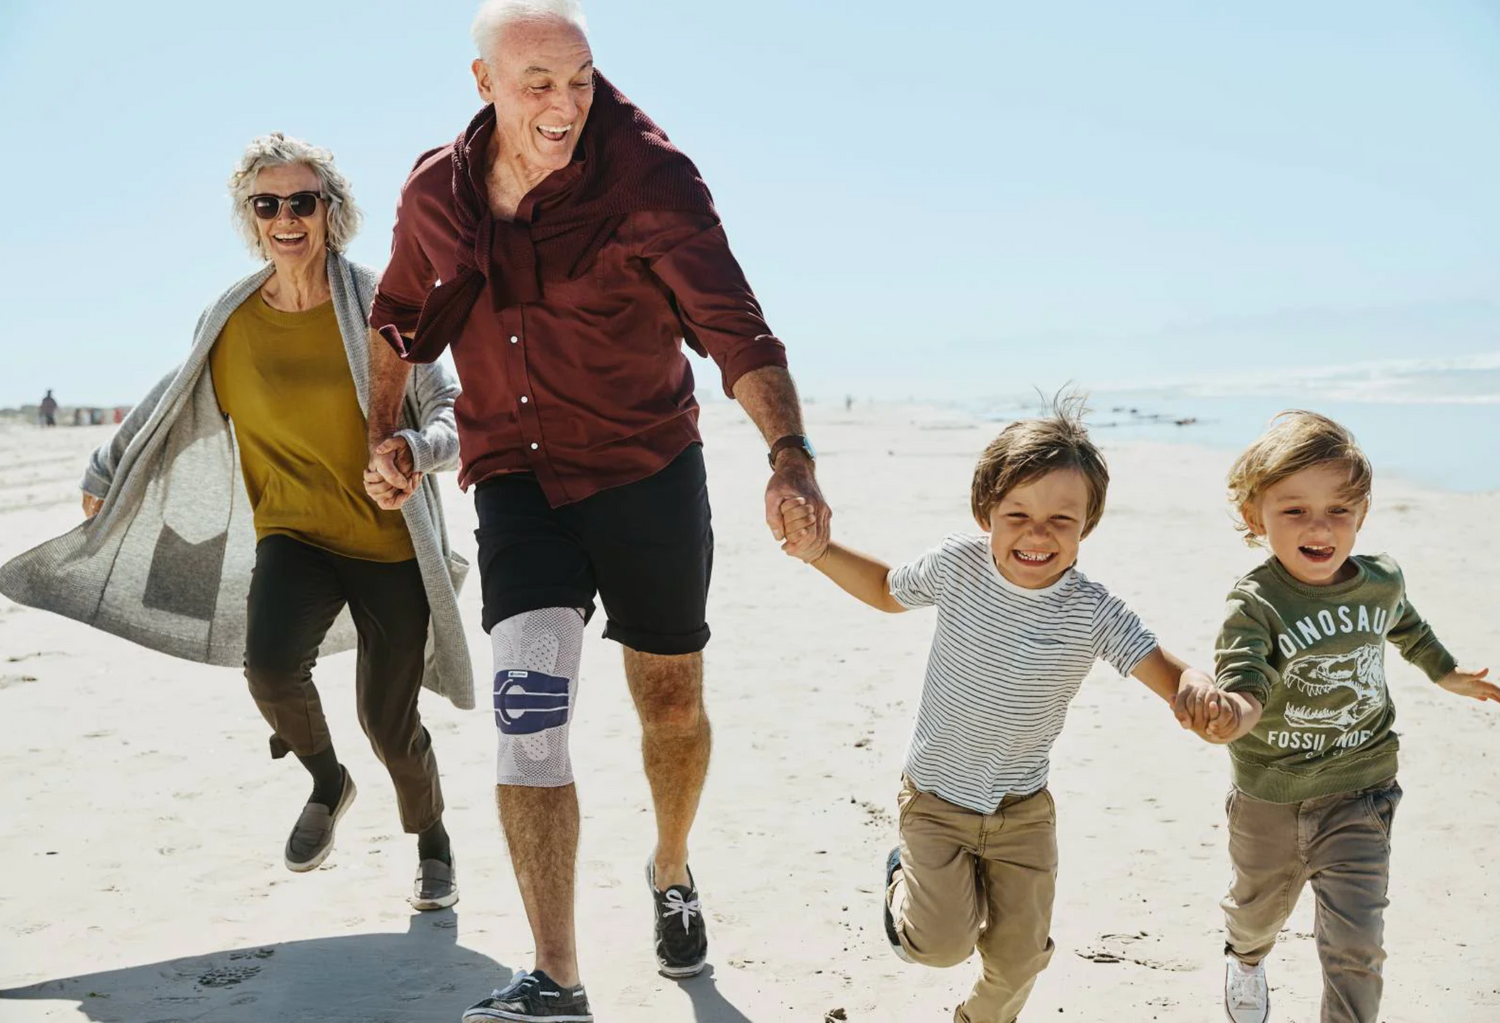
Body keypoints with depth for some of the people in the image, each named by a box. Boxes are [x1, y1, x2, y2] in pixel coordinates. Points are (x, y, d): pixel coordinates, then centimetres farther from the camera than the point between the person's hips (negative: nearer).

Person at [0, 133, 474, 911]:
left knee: (390, 723, 1)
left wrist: (417, 450, -27)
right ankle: (326, 782, 5)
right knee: (269, 661, -28)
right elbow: (175, 403, 18)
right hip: (293, 533, 2)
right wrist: (109, 473, 23)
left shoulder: (376, 306, -7)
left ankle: (432, 843, 33)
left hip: (390, 541, -1)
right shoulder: (231, 320, 0)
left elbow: (448, 410, -5)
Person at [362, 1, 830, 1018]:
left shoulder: (650, 178, -15)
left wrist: (791, 455, -40)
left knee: (671, 701, 12)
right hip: (516, 479, 2)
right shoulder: (436, 193, -2)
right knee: (527, 700, -17)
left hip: (648, 474, -1)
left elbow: (738, 331, -25)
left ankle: (672, 871, 44)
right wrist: (382, 438, 9)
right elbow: (400, 321, 18)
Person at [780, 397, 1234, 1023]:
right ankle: (905, 877, 25)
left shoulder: (1093, 613, -19)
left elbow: (1169, 675, -23)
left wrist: (1199, 692, -47)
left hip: (1023, 811, 1)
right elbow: (889, 591, 5)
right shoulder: (958, 563, -16)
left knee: (1018, 958, 10)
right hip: (936, 797, -1)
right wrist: (817, 551, -6)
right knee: (943, 947, -8)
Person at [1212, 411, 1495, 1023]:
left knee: (1355, 944, -7)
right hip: (1269, 801, -1)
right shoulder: (1254, 605, -24)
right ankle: (1246, 958, 60)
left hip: (1357, 796, 1)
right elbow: (1243, 678, -39)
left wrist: (1446, 673, 30)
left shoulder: (1382, 582, -8)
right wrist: (1233, 707, -62)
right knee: (1258, 908, 26)